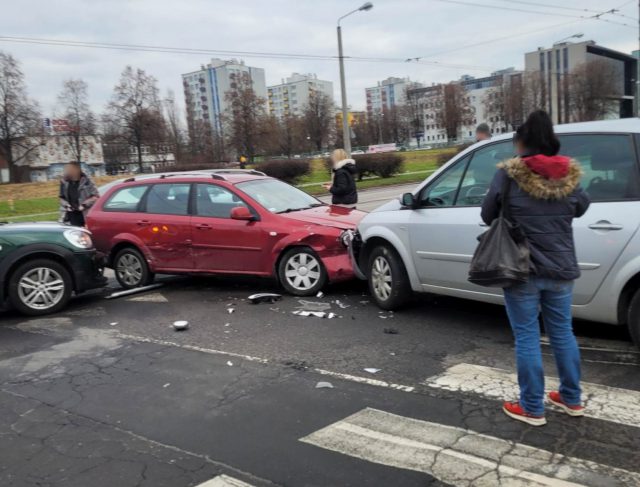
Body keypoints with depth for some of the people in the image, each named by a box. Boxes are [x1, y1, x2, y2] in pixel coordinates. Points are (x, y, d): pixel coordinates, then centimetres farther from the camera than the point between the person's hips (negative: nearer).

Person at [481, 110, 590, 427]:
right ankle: (572, 399, 32)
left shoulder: (508, 174, -12)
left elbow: (488, 215, -3)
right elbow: (581, 208, 16)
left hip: (522, 270, -4)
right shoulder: (569, 174, 0)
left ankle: (532, 408, 16)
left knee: (527, 338, 6)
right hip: (561, 270, 4)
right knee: (562, 333, 18)